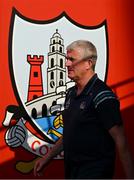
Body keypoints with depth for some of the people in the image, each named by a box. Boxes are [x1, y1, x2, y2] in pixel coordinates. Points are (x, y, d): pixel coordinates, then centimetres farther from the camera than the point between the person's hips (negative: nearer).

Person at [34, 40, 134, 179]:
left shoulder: (102, 97, -17)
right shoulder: (71, 93, 9)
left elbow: (120, 141, -19)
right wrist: (47, 158, 19)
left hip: (94, 172, -8)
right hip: (71, 170, 8)